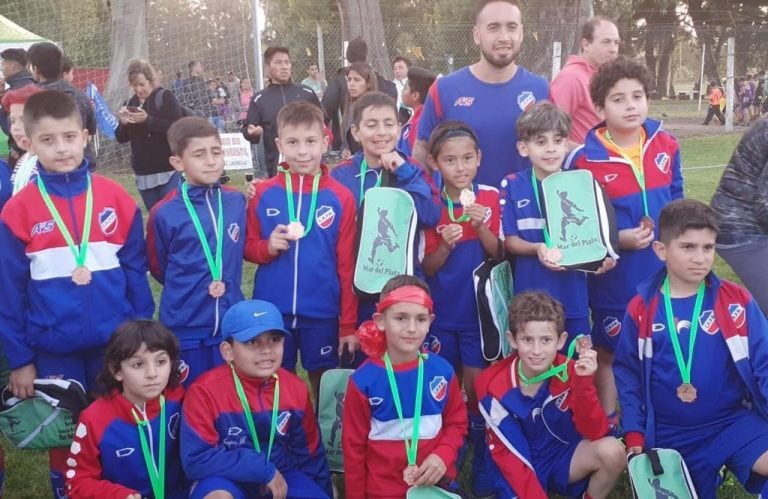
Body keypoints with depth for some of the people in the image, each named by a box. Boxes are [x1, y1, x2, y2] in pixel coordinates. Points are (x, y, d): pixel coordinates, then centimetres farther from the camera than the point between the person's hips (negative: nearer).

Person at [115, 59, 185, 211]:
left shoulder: (165, 97, -4)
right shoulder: (129, 103, 12)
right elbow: (121, 138, 11)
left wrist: (148, 120, -23)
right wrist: (123, 123, -9)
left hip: (168, 171, -5)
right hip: (143, 173, 5)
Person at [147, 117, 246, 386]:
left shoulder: (237, 202, 0)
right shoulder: (164, 213, -11)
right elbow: (158, 268, 4)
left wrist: (228, 285, 9)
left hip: (232, 322, 3)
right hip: (185, 327, -3)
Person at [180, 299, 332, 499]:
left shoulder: (295, 388, -7)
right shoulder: (206, 390, -21)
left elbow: (310, 453, 6)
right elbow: (196, 459, -25)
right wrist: (264, 469, -23)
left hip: (281, 476, 4)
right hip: (227, 480, -4)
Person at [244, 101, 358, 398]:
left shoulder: (341, 198, -5)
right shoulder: (263, 194, -1)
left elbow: (347, 265, -3)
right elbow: (247, 248, 8)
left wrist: (348, 324, -2)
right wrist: (267, 247, -15)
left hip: (322, 313, -1)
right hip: (272, 311, 1)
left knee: (323, 382, 13)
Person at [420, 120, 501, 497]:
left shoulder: (491, 198, -4)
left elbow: (498, 255, -6)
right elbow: (427, 269, -3)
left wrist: (480, 227, -23)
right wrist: (445, 244, -22)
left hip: (478, 310, -1)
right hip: (441, 312, 1)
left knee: (475, 385, 2)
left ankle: (481, 463, 18)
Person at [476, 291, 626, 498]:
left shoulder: (570, 373, -15)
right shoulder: (494, 386, -18)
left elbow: (596, 434, -19)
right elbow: (508, 455, -13)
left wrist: (584, 382, -32)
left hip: (563, 456, 1)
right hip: (519, 474, -1)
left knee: (612, 451, -26)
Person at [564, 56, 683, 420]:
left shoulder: (666, 147, 1)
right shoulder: (585, 160, -13)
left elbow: (676, 197, 12)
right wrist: (616, 239, -19)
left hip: (663, 272, 4)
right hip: (614, 276, -4)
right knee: (608, 353, 11)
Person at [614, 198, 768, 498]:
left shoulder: (736, 302, -6)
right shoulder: (641, 310, -4)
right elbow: (627, 373, 4)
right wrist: (634, 435, -1)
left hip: (733, 422, -1)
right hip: (668, 435, 1)